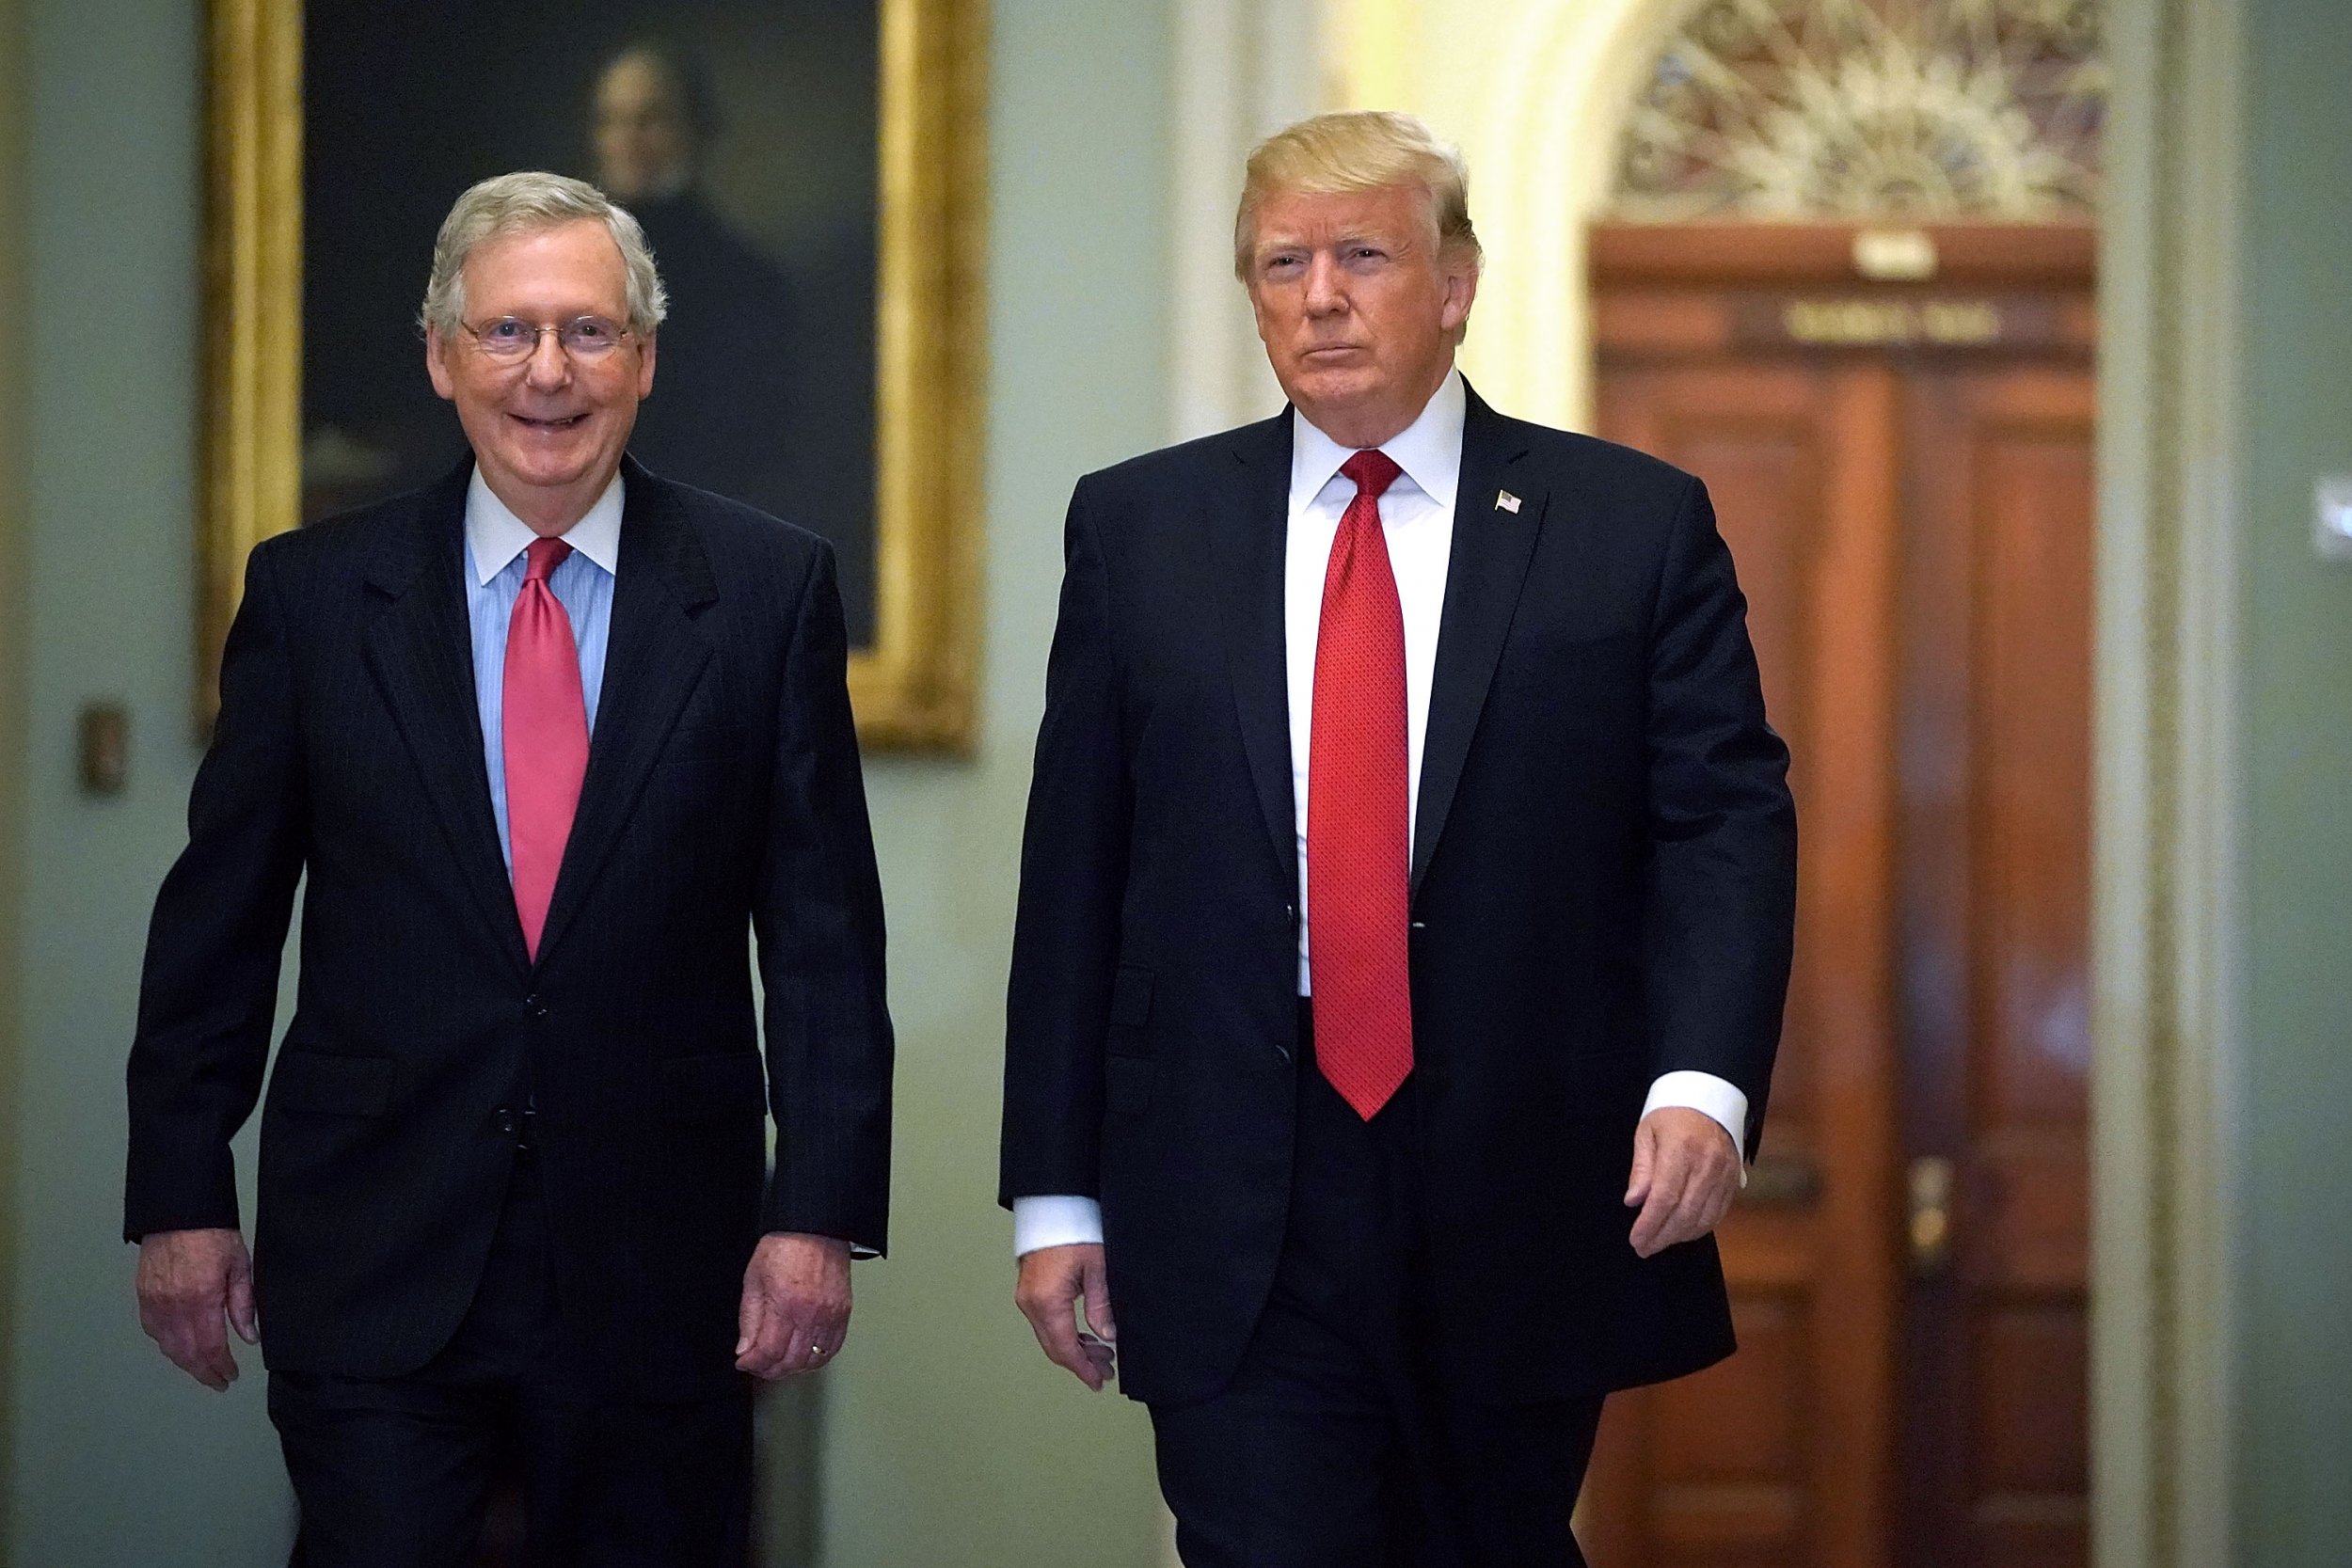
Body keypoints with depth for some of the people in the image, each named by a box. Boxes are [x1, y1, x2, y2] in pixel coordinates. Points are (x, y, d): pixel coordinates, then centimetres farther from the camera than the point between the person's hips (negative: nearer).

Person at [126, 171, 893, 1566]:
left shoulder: (767, 589, 1)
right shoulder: (311, 595, 3)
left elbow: (824, 926, 0)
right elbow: (219, 915, 7)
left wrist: (820, 1208, -7)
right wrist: (181, 1193, 3)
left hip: (659, 1265, 0)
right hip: (372, 1260, 0)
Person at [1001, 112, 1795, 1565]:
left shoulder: (1635, 525, 3)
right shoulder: (1139, 529, 7)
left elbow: (1728, 821, -3)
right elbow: (1074, 871, 7)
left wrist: (1705, 1081, -20)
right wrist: (1056, 1193, 3)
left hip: (1525, 1222, 0)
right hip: (1238, 1227, 0)